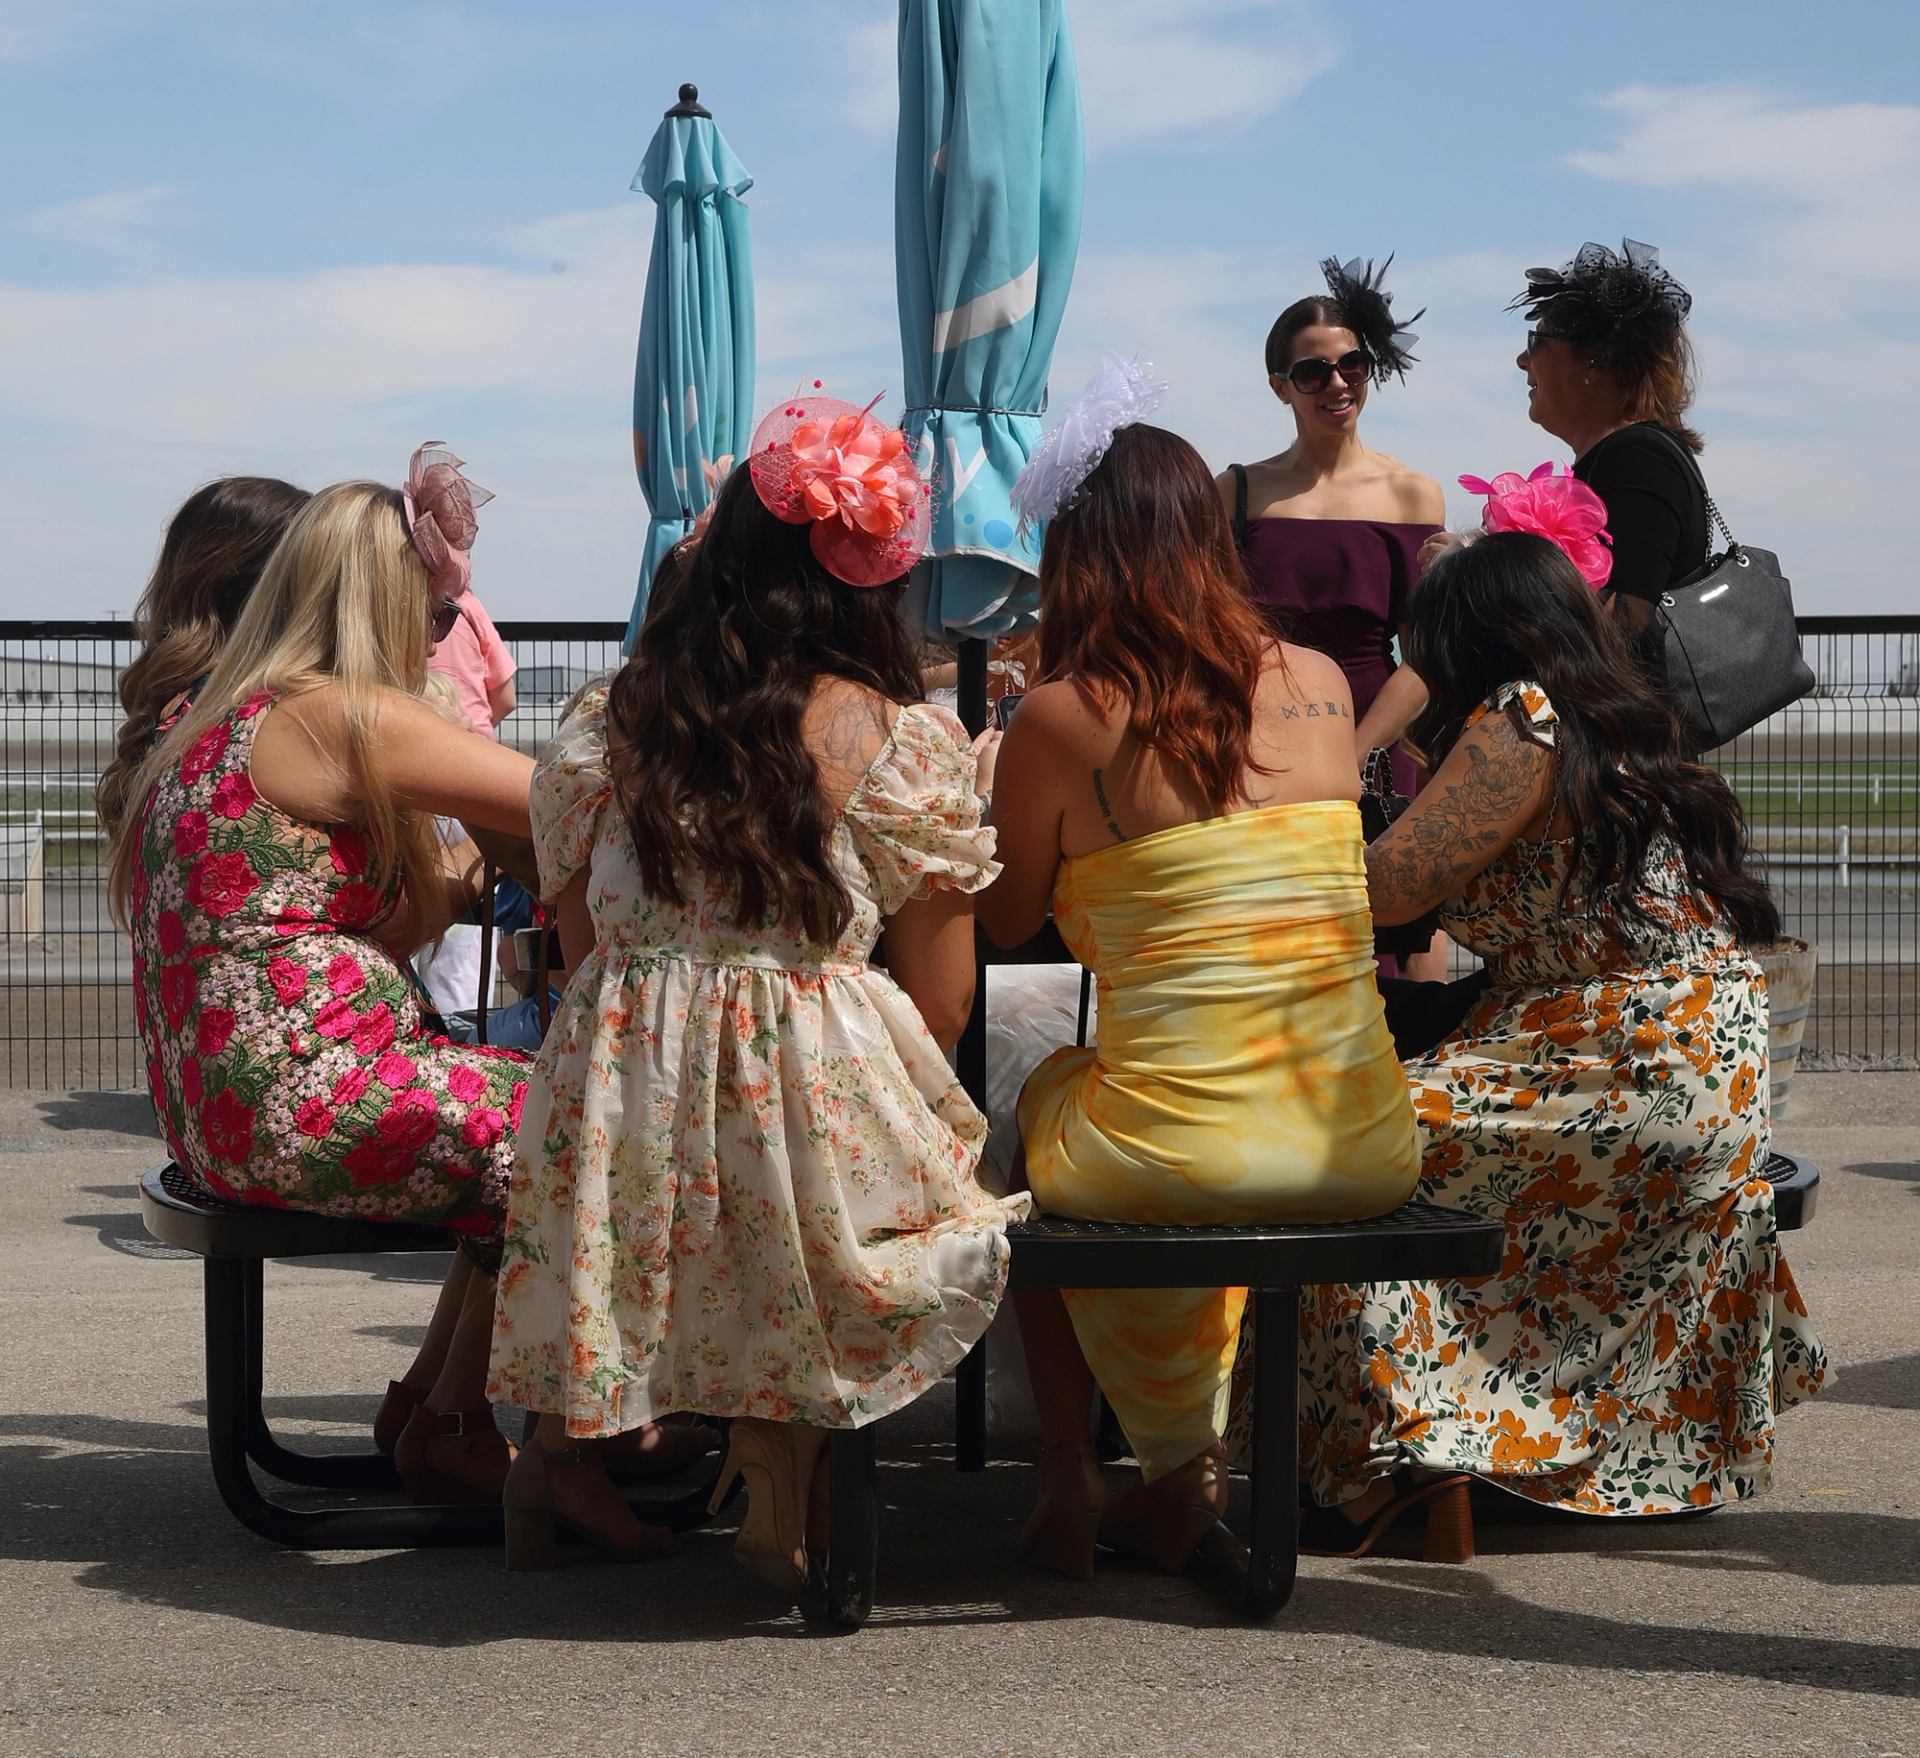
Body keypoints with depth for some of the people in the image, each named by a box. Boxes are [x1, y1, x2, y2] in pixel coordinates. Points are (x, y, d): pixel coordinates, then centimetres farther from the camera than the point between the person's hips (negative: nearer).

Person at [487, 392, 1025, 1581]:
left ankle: (574, 1444, 19)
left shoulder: (605, 724, 7)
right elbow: (941, 1007, 2)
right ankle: (786, 1485, 14)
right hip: (817, 1117, -4)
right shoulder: (907, 743, -2)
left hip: (619, 1134, 4)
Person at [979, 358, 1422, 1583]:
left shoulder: (1061, 719, -7)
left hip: (1173, 1162, -4)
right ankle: (1189, 1468, 29)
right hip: (1364, 1157, 4)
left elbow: (1009, 923, 8)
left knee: (1044, 1099, 30)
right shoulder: (1321, 684, 5)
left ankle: (1070, 1476, 28)